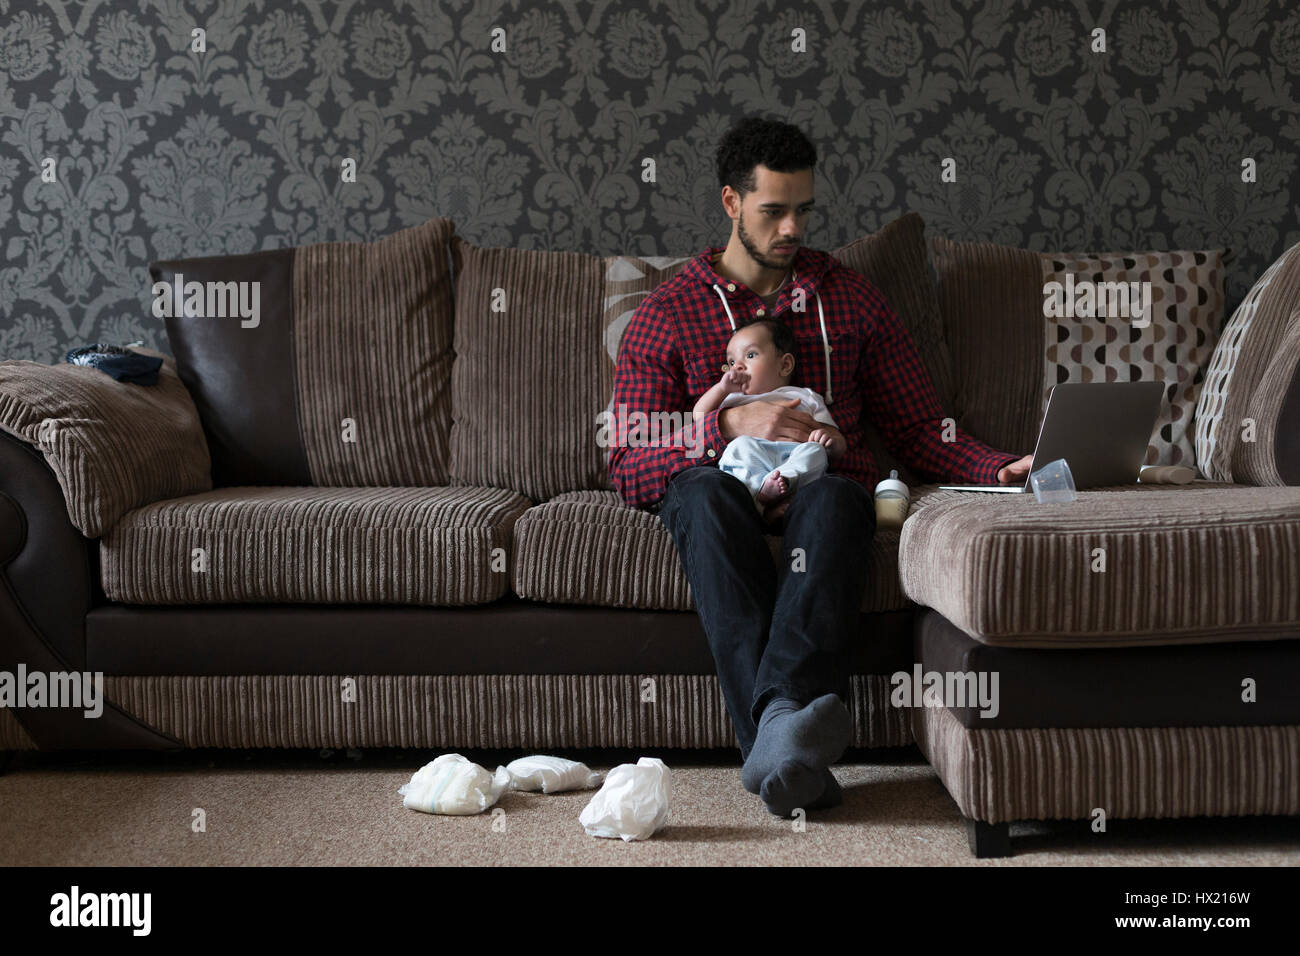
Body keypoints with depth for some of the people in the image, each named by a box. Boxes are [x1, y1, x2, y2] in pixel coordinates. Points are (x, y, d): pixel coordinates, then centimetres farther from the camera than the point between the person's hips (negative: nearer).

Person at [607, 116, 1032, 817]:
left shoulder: (851, 299, 19)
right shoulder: (666, 314, 12)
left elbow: (919, 429, 17)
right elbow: (627, 470, 3)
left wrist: (1004, 469, -2)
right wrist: (731, 424, -12)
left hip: (823, 486, 1)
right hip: (723, 489, -1)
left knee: (831, 498, -37)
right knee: (708, 492, -38)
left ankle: (775, 728, -55)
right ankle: (786, 731, -52)